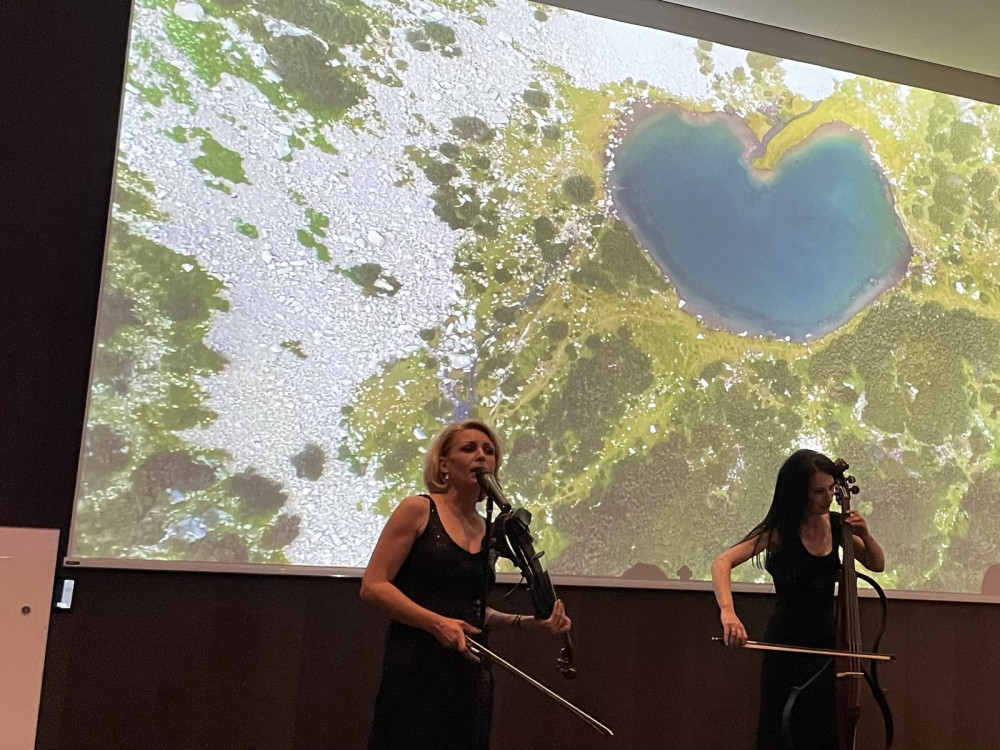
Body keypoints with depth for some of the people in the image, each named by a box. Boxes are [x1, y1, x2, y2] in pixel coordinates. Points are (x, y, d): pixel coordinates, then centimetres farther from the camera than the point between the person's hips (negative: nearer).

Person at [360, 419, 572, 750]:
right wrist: (437, 623, -21)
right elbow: (373, 586, -10)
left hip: (470, 675, 6)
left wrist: (528, 622, 7)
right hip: (415, 671, -6)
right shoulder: (418, 509, -5)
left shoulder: (487, 531, 12)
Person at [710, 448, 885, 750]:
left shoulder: (836, 525, 0)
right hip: (786, 646, -4)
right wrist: (727, 611, -43)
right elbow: (722, 562, -26)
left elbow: (877, 565, 13)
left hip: (826, 646, 4)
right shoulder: (779, 530, -14)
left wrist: (864, 535, -8)